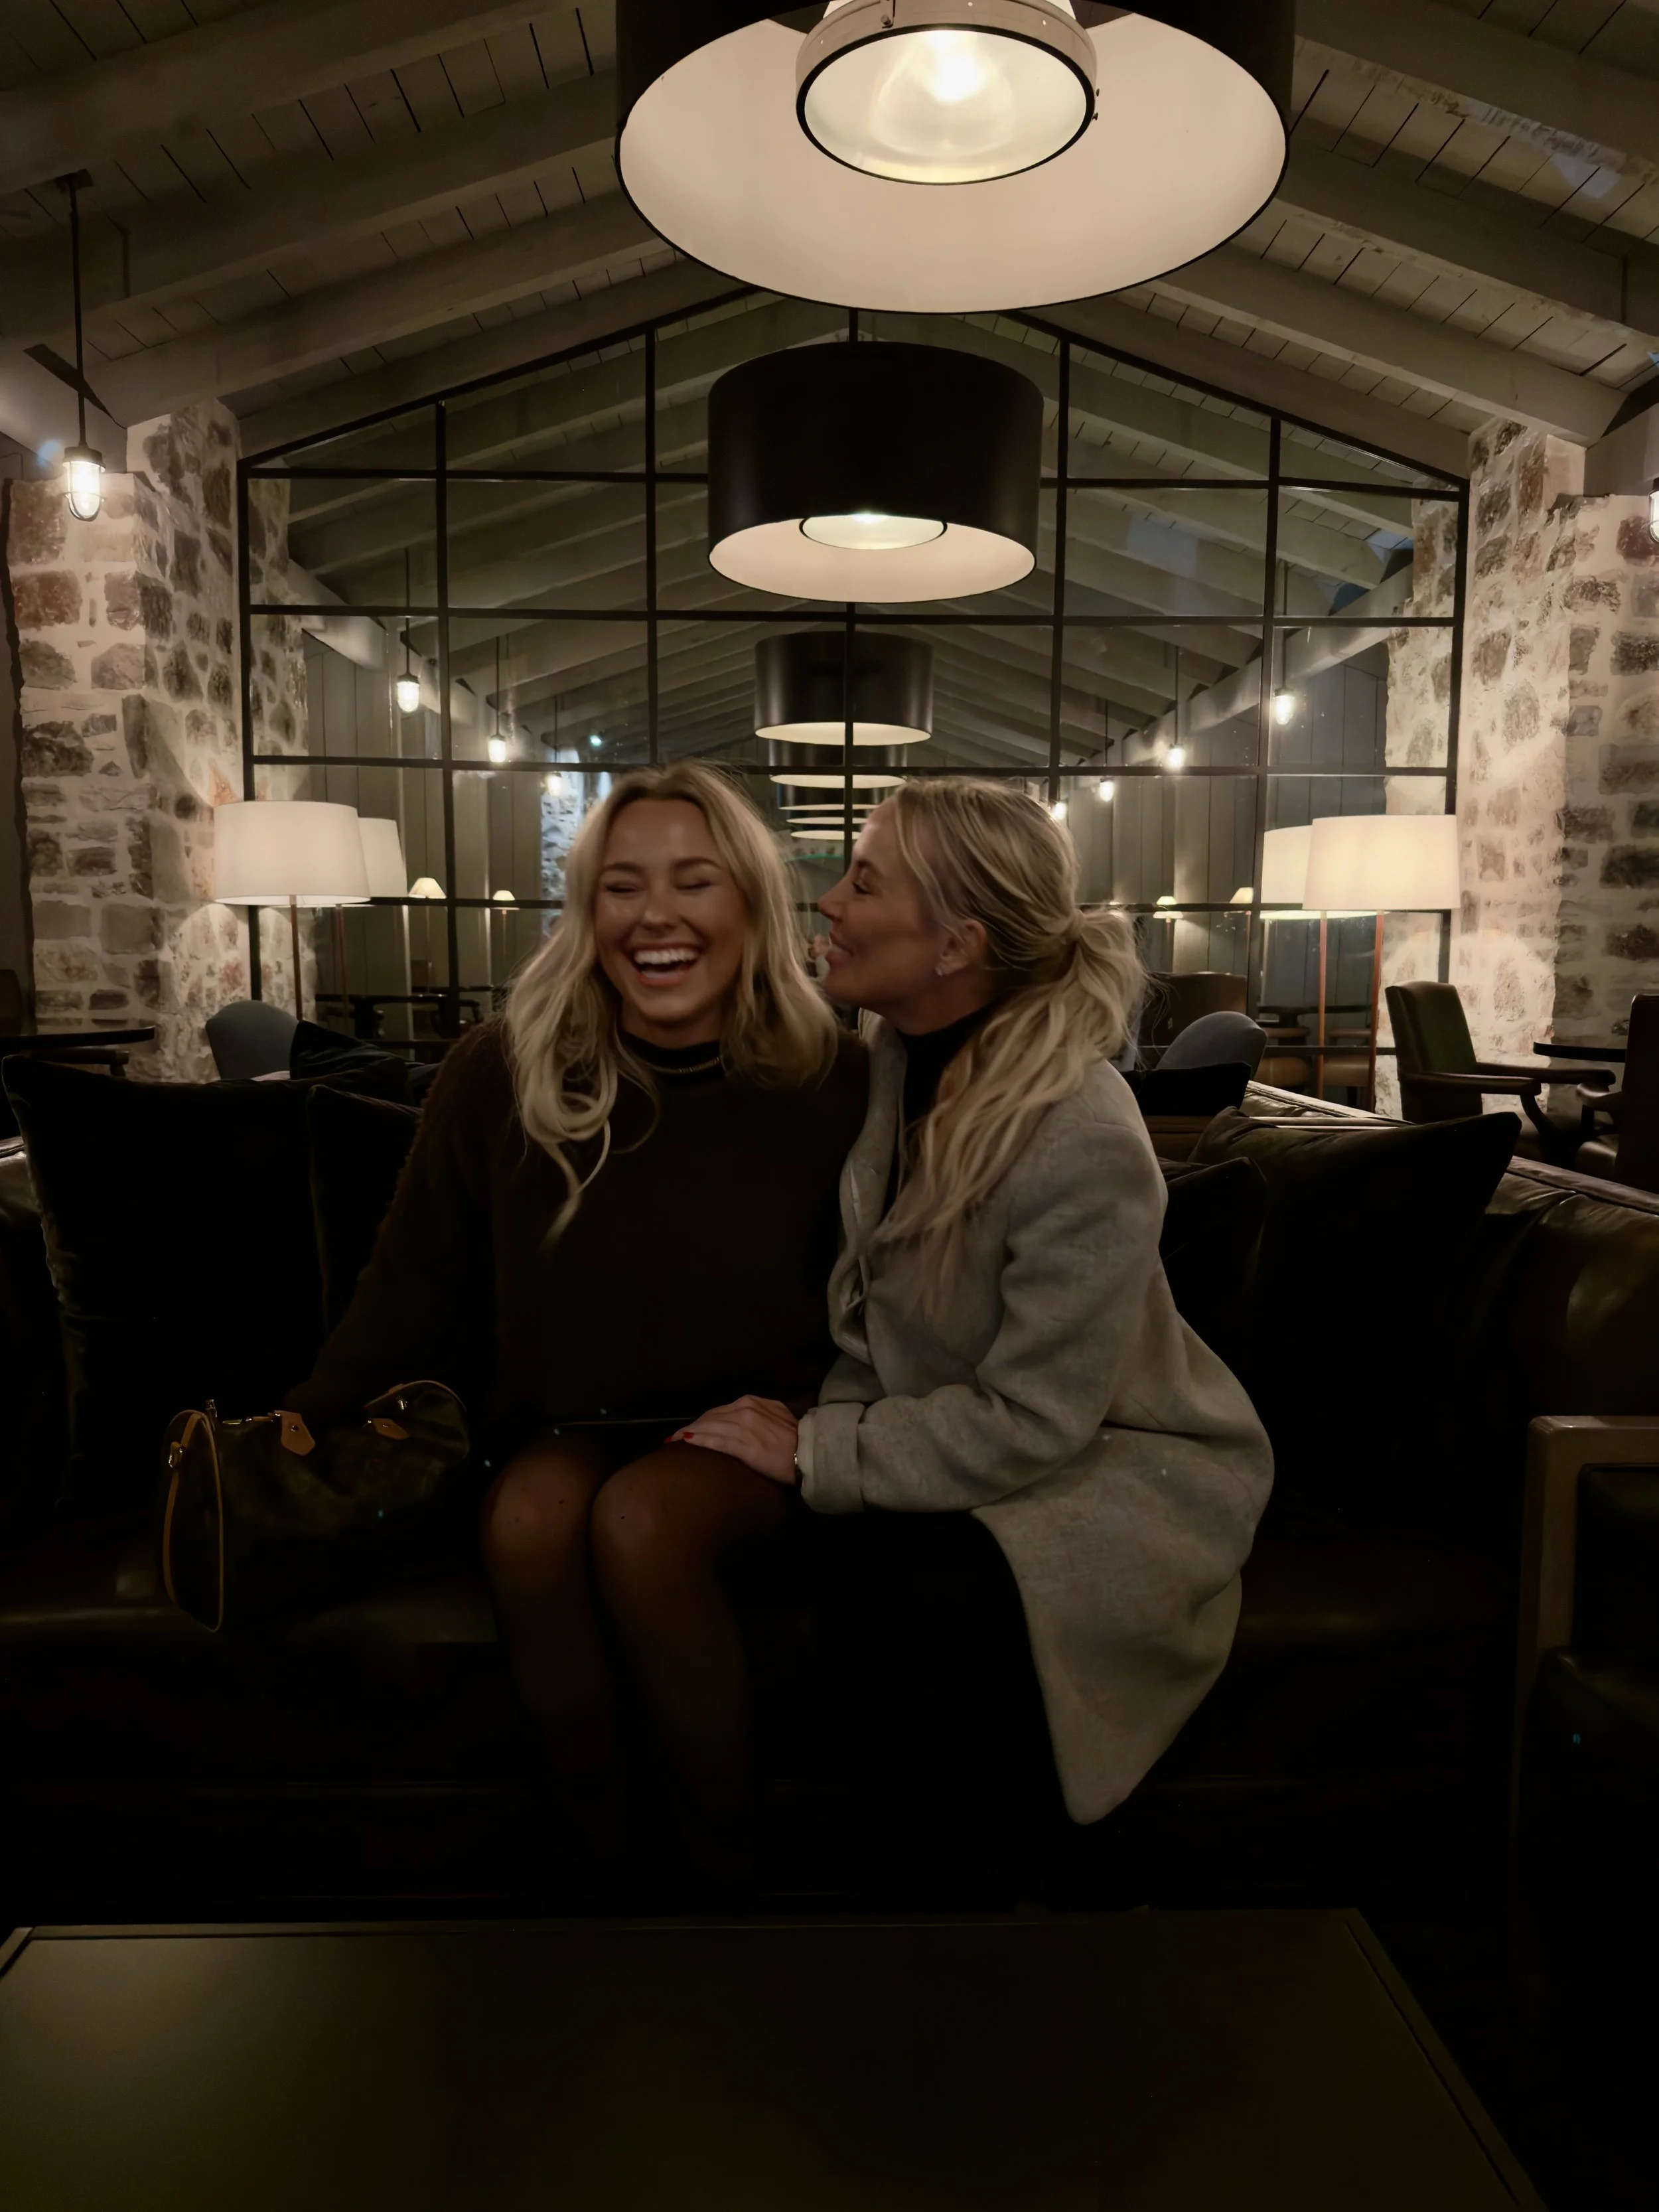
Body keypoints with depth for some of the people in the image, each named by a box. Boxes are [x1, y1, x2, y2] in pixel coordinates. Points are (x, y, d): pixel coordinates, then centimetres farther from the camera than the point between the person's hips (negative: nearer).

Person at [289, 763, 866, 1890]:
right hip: (567, 1424, 2)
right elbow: (415, 1292, 1)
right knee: (530, 1519, -30)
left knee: (641, 1521, -31)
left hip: (753, 1429, -1)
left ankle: (724, 1862, -7)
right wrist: (299, 1434, -8)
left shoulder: (830, 1080, -7)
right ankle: (605, 1850, -6)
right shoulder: (502, 1076, -4)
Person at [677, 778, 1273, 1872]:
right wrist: (832, 1422, -12)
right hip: (957, 1437, 6)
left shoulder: (1085, 1145, -29)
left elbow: (1031, 1421, -25)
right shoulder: (890, 1059, -5)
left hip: (1117, 1461, -6)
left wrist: (817, 1454, -22)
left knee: (942, 1593, -31)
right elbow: (867, 1301, 4)